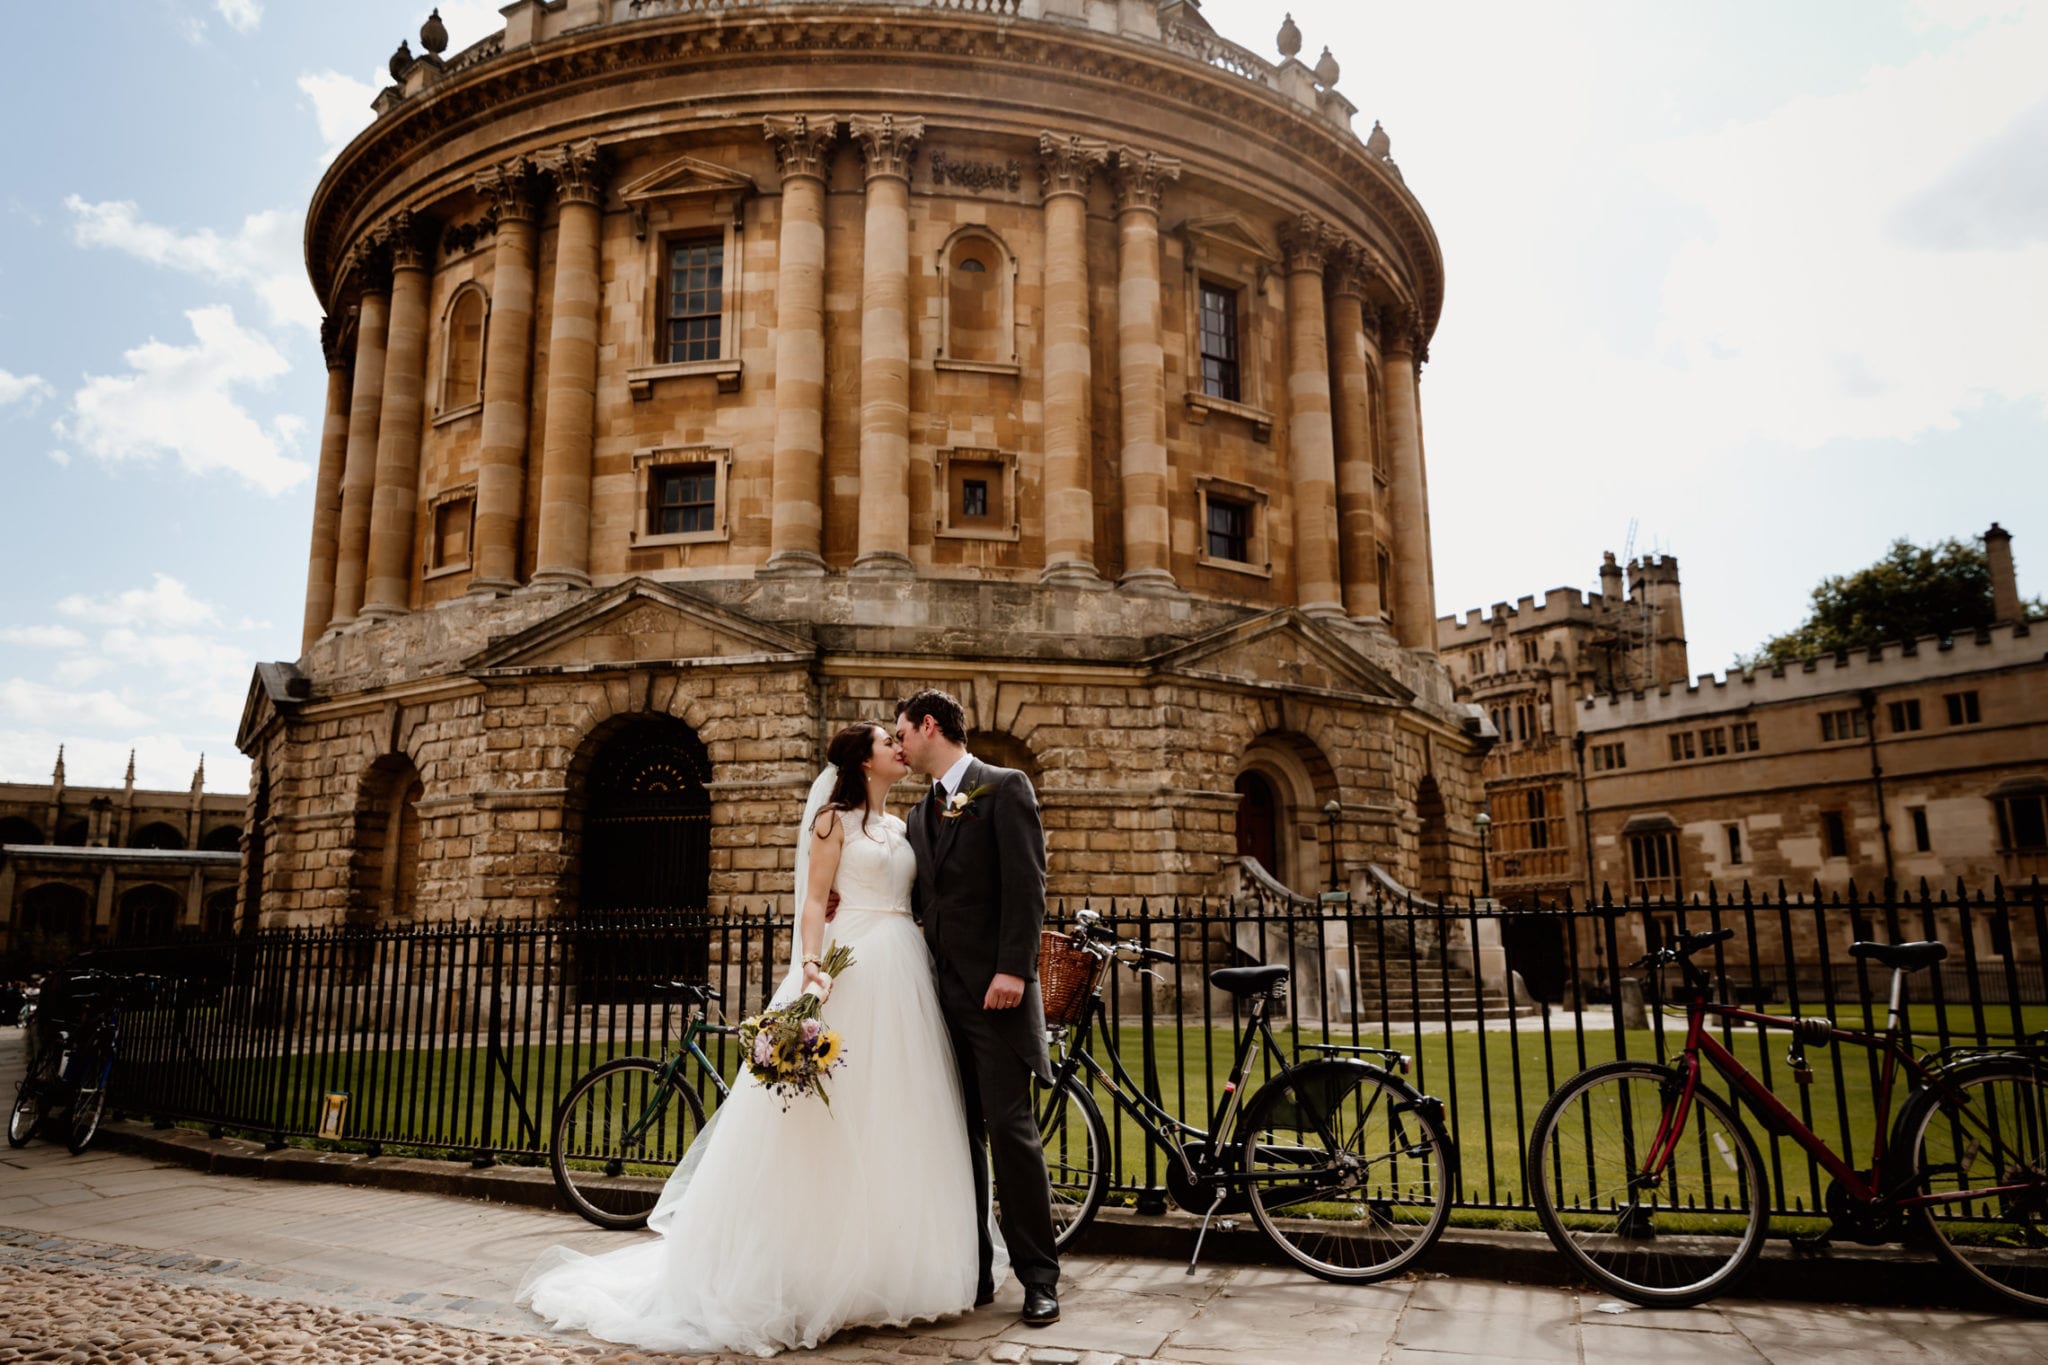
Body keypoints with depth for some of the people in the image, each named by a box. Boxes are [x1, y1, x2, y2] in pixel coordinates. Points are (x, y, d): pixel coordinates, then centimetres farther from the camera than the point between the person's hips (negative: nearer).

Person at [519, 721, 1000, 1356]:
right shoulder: (834, 818, 0)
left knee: (896, 1122, 8)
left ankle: (888, 1268, 18)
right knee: (835, 1121, -4)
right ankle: (816, 1271, 8)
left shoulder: (900, 826, 18)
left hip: (903, 975, 7)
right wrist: (809, 962, -24)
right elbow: (814, 900, -7)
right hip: (851, 970, -6)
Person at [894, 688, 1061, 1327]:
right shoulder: (920, 813, 19)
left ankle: (1039, 1278, 5)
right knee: (958, 1134, 9)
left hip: (994, 988, -7)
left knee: (1011, 1130, -5)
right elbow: (920, 899, 18)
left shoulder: (1005, 788, -2)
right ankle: (972, 1269, 19)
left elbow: (1027, 883, -11)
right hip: (940, 990, 7)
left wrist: (1012, 969, -19)